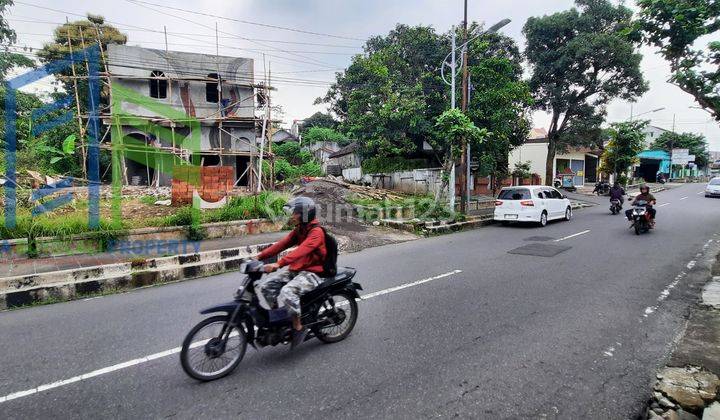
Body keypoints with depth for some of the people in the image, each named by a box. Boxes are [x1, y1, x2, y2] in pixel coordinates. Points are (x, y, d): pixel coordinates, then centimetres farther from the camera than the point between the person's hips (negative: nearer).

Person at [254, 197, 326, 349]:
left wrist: (278, 264, -43)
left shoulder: (316, 232, -17)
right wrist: (260, 256, -8)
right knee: (263, 286, -6)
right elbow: (281, 244, 3)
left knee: (287, 292, -34)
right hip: (294, 269, 9)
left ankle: (299, 326, -13)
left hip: (311, 273, -9)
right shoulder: (299, 230, 12)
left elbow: (301, 251, -33)